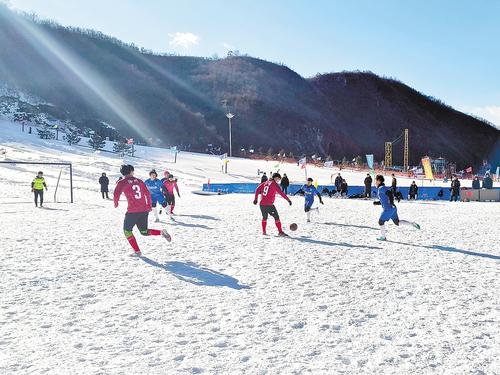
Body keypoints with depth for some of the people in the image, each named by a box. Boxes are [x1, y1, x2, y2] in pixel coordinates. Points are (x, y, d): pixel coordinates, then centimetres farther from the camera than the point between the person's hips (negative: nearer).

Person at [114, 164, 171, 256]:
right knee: (144, 232, 21)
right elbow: (148, 194, 14)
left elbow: (116, 194, -12)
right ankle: (161, 232, -2)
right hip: (144, 211, 5)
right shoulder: (139, 181, 12)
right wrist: (149, 206, 26)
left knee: (127, 231, 16)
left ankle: (137, 251, 6)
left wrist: (116, 203, 9)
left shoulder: (122, 182, -2)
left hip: (132, 211, -5)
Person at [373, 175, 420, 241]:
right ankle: (412, 224, 5)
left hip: (388, 209, -9)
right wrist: (376, 202, 17)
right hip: (392, 208, 9)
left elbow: (390, 193, -28)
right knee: (397, 222, 13)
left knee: (381, 221, 5)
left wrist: (391, 203, -30)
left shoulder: (381, 188, -11)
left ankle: (383, 237, 13)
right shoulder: (381, 189, 20)